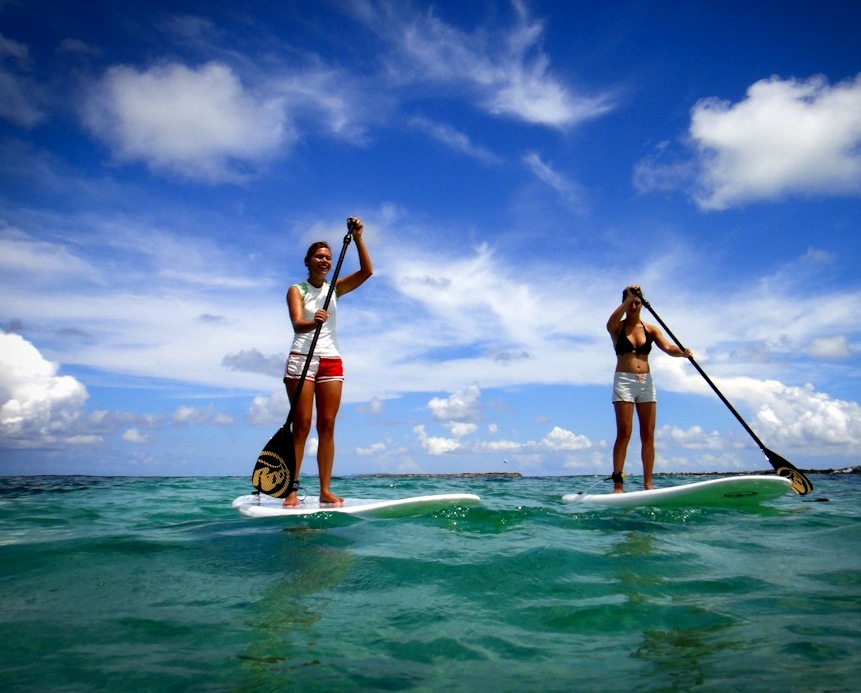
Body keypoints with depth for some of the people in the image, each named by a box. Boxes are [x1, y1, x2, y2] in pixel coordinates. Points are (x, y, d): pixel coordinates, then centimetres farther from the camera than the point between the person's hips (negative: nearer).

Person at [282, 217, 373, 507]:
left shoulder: (335, 288, 14)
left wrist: (357, 238, -7)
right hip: (302, 359, -4)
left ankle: (325, 490, 2)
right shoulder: (296, 290, 1)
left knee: (327, 426, 0)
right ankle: (291, 491, -5)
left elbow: (366, 271, 2)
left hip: (331, 361, 4)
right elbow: (297, 323, -16)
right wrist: (313, 323, -39)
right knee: (301, 426, -8)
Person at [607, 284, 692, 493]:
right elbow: (612, 320, -21)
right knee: (624, 433, -9)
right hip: (624, 381, -3)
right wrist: (628, 298, -23)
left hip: (646, 382, 4)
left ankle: (648, 484, 5)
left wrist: (682, 352, -25)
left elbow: (667, 347, -5)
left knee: (648, 435, 1)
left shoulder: (650, 329, 11)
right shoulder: (617, 328, 4)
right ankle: (618, 484, -7)